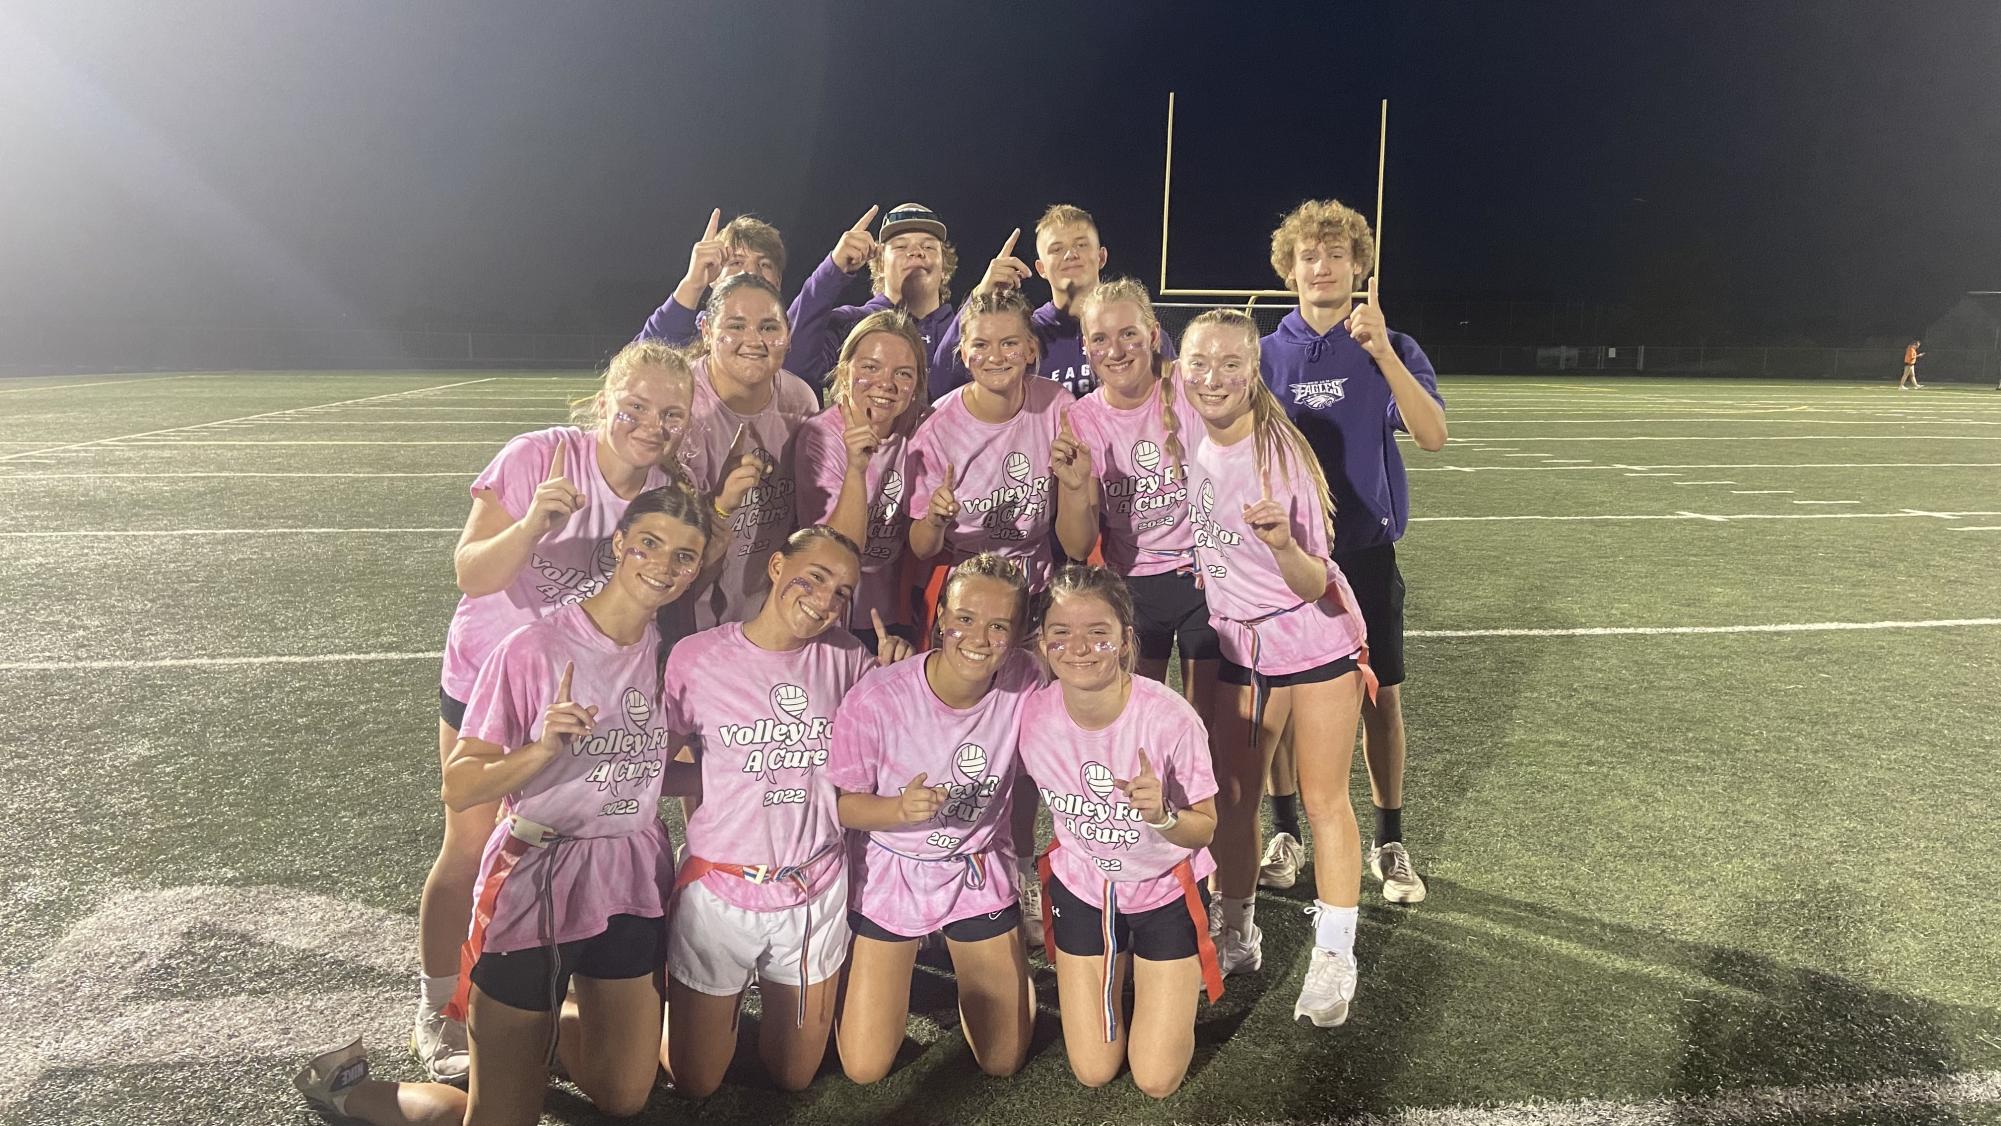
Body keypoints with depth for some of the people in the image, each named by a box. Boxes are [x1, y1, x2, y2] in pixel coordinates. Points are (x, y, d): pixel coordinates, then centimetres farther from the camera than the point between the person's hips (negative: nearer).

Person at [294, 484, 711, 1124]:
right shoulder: (535, 648, -16)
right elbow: (459, 788, -15)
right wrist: (542, 749, -30)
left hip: (631, 881, 5)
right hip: (536, 882, -5)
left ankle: (538, 1026, 44)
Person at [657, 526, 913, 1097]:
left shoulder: (844, 656, -5)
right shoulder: (697, 657, -12)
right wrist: (721, 775, -19)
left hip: (816, 891, 2)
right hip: (721, 892, -2)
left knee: (795, 1077, 20)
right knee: (695, 1083, 16)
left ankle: (771, 987, 46)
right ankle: (708, 997, 43)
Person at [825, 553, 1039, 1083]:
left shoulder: (1024, 682, -18)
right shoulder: (876, 700, -26)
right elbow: (843, 803, -16)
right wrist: (900, 809, -34)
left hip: (980, 875, 2)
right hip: (891, 877, -2)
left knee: (1004, 1061, 13)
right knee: (863, 1069, 5)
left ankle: (964, 959, 41)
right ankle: (894, 969, 33)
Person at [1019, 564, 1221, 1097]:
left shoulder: (1171, 718, -29)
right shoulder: (1032, 715, -22)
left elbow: (1203, 830, -18)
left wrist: (1162, 816, -35)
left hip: (1166, 890, -2)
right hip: (1082, 888, 2)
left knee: (1157, 1080, 3)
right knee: (1093, 1073, 11)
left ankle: (1177, 977, 30)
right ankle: (1119, 973, 38)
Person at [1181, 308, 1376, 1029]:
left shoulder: (1282, 450, -20)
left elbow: (1312, 584, -20)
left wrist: (1283, 544, -39)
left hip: (1316, 639, -4)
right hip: (1238, 643, 4)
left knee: (1323, 802, 3)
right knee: (1230, 796, 8)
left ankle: (1334, 957, 18)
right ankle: (1237, 936, 27)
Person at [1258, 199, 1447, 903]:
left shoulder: (1393, 352, -1)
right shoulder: (1265, 356, 4)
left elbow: (1432, 436, -17)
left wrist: (1382, 352, -27)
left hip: (1367, 554, -1)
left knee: (1380, 698, 5)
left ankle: (1389, 843, 22)